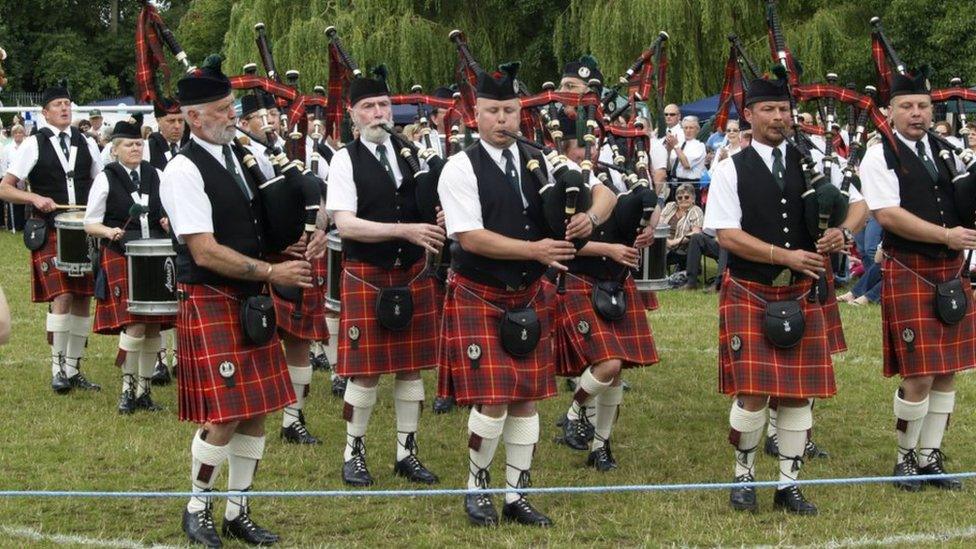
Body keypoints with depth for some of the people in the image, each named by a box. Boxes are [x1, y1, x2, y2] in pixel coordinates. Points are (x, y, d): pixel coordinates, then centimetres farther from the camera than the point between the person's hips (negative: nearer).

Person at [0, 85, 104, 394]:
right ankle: (58, 368, -5)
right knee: (62, 298, -14)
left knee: (83, 300, 5)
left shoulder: (86, 144, 9)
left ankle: (73, 369, 15)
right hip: (50, 233, -4)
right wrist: (34, 198, -19)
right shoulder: (34, 145, -2)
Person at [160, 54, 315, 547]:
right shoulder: (184, 171, -14)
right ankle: (197, 509, 14)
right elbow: (205, 252, -20)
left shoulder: (239, 157, 10)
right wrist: (272, 272, -17)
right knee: (222, 416, -7)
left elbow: (259, 224, 21)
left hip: (250, 302, 8)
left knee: (256, 412, 10)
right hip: (210, 303, -8)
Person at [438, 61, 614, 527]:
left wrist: (590, 217, -15)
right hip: (478, 296, -5)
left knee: (526, 398, 7)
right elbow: (471, 237, -19)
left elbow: (604, 194, 8)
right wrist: (536, 250, -23)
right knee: (492, 400, -9)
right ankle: (476, 486, 13)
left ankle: (517, 495, 18)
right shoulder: (462, 168, -9)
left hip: (529, 296, 5)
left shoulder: (538, 163, 5)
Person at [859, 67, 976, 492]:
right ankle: (906, 458, 12)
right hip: (908, 272, -6)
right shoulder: (880, 157, -5)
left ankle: (931, 458, 19)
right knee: (918, 376, -7)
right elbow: (888, 215, -16)